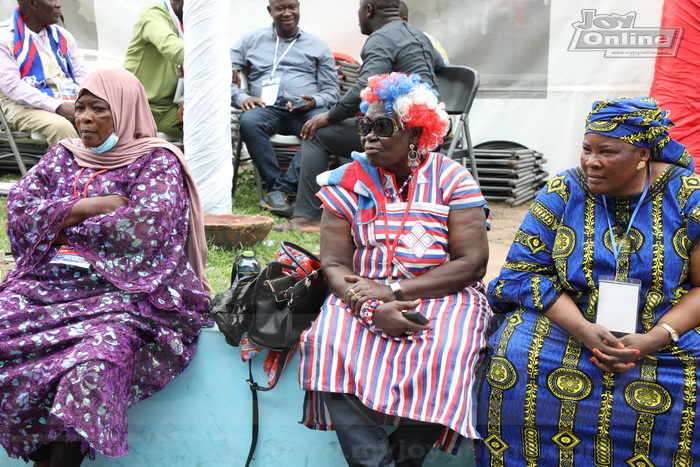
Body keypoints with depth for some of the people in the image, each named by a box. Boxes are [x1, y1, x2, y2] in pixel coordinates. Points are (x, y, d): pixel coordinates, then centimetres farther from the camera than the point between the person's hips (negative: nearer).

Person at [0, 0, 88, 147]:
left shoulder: (63, 35, 18)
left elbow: (82, 77, 17)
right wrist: (58, 107, -21)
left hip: (70, 103, 5)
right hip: (26, 106, -5)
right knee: (61, 126, -36)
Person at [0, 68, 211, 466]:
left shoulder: (158, 162, 1)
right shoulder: (63, 156, 18)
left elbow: (140, 230, -15)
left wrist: (64, 224, -2)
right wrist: (89, 207, -6)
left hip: (127, 290, -5)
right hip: (51, 283, 5)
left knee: (94, 361, -33)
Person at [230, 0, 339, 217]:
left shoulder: (318, 46, 20)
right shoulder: (251, 41, 20)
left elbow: (332, 91, 14)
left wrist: (314, 102, -9)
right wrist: (242, 97, -11)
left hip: (305, 111, 0)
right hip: (266, 108, 0)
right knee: (249, 121, -36)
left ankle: (283, 189, -33)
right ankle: (276, 185, -28)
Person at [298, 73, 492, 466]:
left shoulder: (451, 179, 0)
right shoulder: (349, 182, 6)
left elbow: (472, 263, -7)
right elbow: (334, 264, 0)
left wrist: (394, 292, -15)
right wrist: (372, 309, -20)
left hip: (441, 296, -2)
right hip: (365, 296, 2)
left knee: (440, 357, -33)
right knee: (328, 343, -29)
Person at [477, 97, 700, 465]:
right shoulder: (562, 193, -2)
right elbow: (525, 269, -4)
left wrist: (655, 338, -20)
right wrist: (582, 329, -19)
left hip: (667, 330, 0)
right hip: (567, 321, 1)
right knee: (517, 361, -26)